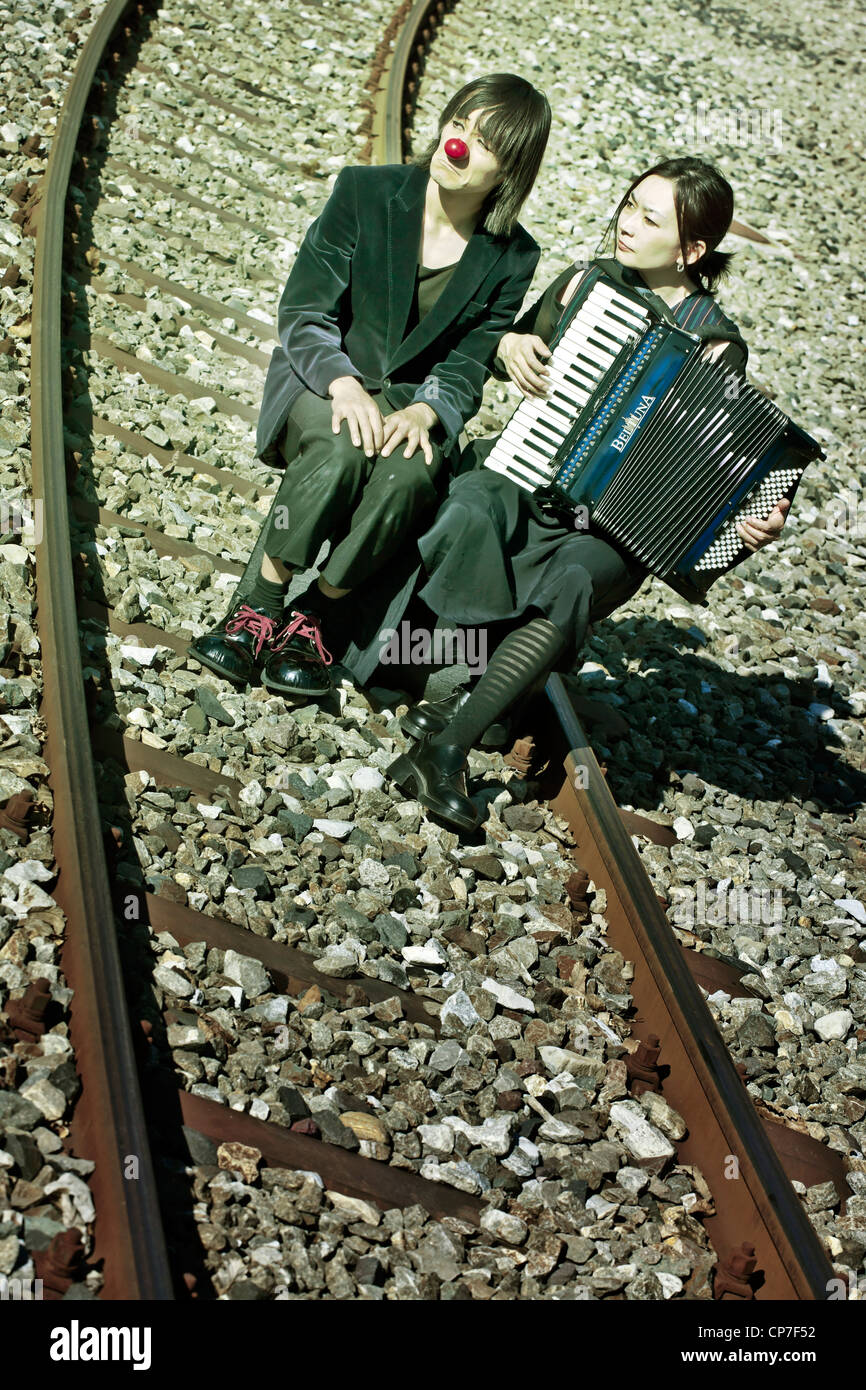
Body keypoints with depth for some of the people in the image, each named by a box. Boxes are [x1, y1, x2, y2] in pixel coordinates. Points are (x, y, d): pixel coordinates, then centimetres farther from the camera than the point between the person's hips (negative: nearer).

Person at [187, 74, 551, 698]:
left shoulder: (511, 258, 0)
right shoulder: (365, 192, -4)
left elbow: (465, 373, -2)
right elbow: (302, 316, -7)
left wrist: (423, 412, -25)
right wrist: (344, 384, -25)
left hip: (414, 399, 1)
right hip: (323, 379, -1)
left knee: (409, 473, -34)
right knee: (340, 449, -36)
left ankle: (310, 619, -19)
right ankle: (255, 608, -22)